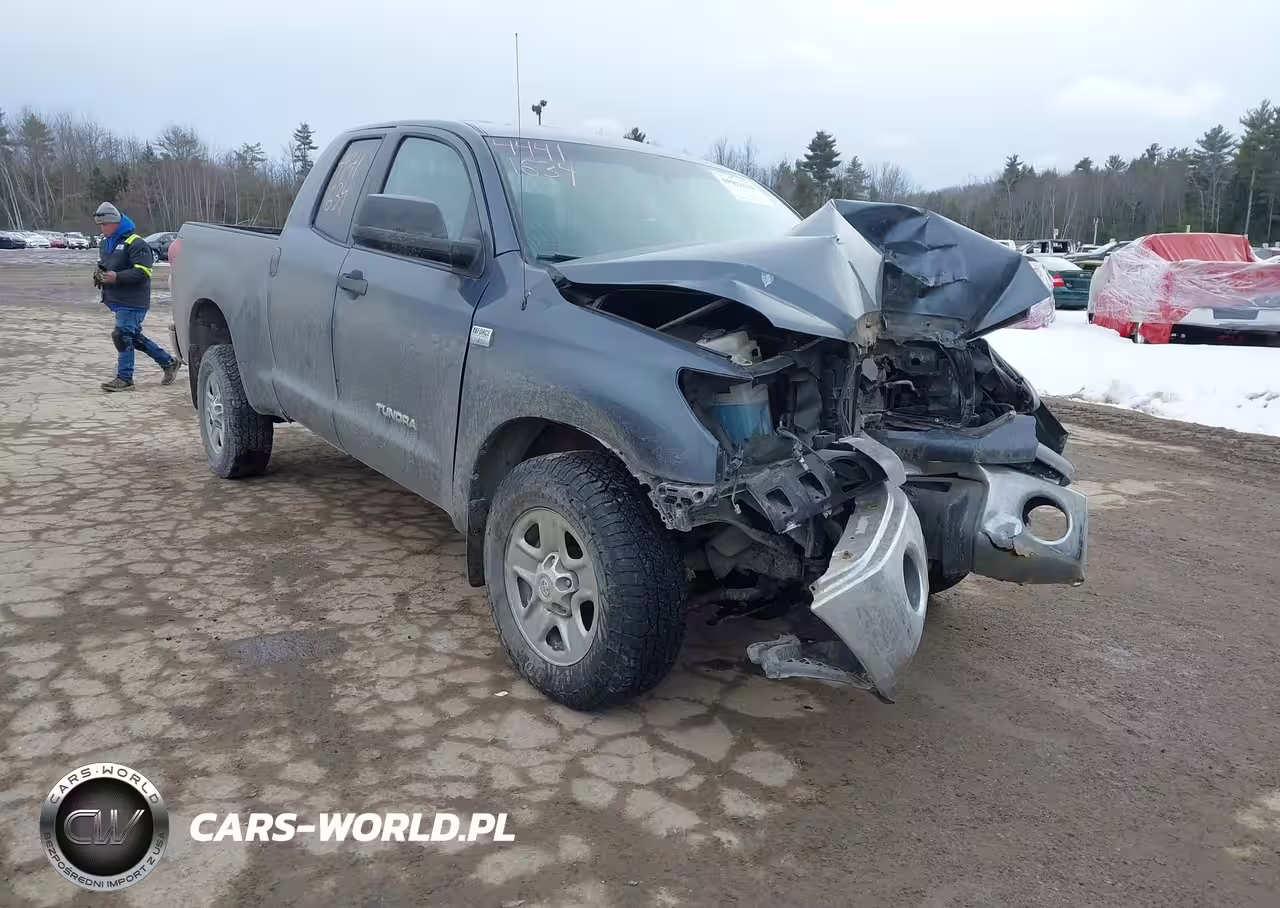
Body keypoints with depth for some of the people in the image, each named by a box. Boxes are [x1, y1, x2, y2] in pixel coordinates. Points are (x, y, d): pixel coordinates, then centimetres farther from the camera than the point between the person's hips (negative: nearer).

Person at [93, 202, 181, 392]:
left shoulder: (135, 243, -13)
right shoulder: (105, 242, 16)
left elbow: (143, 271, -20)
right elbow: (103, 265, 29)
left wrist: (117, 277, -25)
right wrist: (99, 274, 6)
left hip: (132, 301, -9)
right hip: (117, 299, 9)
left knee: (122, 335, -11)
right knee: (135, 337, 14)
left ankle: (124, 378, -3)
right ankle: (169, 362, 27)